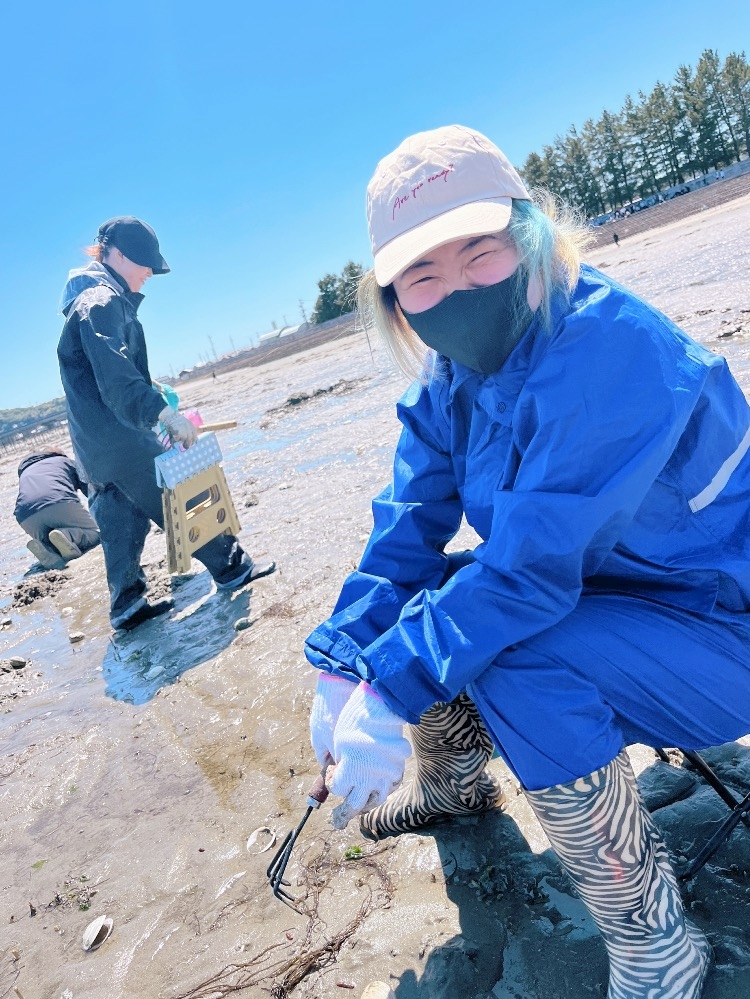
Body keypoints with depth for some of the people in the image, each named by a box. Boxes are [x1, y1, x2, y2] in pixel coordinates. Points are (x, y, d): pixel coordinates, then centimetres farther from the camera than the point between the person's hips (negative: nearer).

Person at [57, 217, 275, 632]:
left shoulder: (95, 299, 19)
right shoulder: (102, 302, -14)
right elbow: (116, 377, -28)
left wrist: (153, 398, 22)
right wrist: (162, 412, -35)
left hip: (94, 443, 10)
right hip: (120, 437, -10)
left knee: (121, 524, 12)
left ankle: (127, 605, 18)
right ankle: (232, 567, 12)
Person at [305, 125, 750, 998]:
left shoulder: (605, 348, -29)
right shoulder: (447, 386, -3)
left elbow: (531, 563, -33)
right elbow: (407, 531, -5)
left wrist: (388, 697, -30)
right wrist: (341, 673, -14)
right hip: (596, 590, 7)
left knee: (513, 665, -33)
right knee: (405, 606, 1)